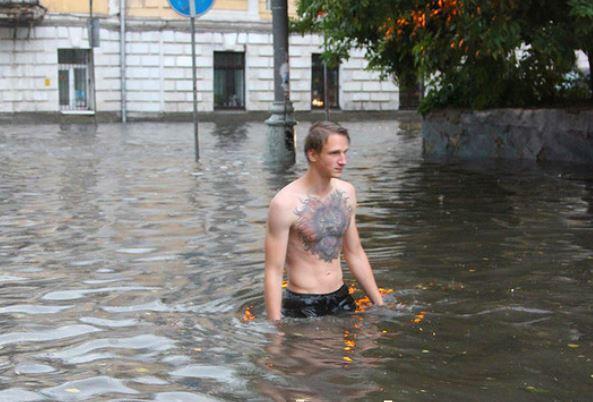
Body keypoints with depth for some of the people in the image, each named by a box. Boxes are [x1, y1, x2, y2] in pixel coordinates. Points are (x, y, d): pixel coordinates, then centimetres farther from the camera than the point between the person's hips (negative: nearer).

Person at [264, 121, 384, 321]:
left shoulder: (346, 192, 2)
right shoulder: (285, 203, -17)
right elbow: (273, 272, -16)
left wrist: (380, 305, 14)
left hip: (341, 299, 6)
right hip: (301, 306, -5)